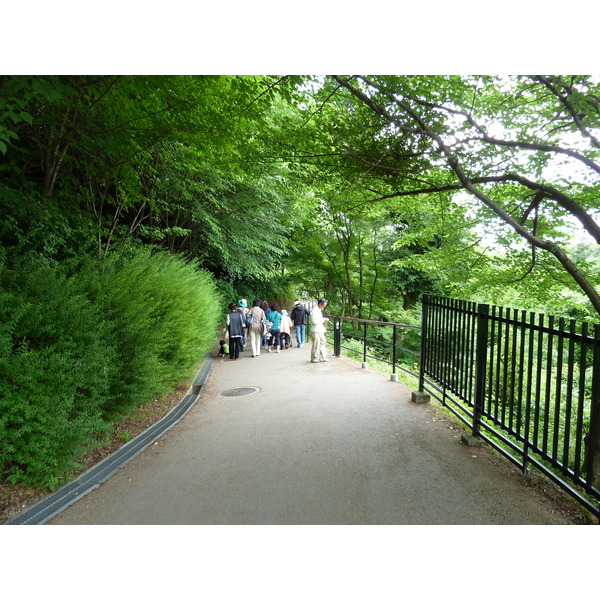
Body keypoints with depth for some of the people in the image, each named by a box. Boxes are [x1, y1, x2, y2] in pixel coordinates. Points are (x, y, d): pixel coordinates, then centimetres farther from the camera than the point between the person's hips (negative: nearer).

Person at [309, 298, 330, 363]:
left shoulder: (319, 310, 16)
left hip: (320, 330, 10)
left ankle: (322, 357, 19)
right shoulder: (315, 311, -16)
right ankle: (314, 358, 7)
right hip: (316, 331, -10)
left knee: (323, 343, 12)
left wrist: (324, 319, 9)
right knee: (316, 345, -3)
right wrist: (323, 320, -15)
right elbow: (314, 321, -23)